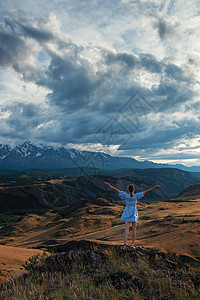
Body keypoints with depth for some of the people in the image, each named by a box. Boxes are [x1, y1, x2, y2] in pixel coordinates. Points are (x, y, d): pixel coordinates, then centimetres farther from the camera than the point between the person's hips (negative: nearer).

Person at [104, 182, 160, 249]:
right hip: (134, 214, 0)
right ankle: (133, 244, 13)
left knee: (126, 228, -3)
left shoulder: (126, 195, -12)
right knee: (134, 229, 8)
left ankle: (125, 243, -18)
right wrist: (154, 187, -8)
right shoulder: (136, 196, -12)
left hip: (127, 214, 0)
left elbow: (117, 190, -9)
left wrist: (110, 186, -3)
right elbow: (146, 191, -12)